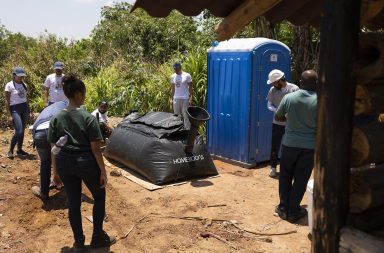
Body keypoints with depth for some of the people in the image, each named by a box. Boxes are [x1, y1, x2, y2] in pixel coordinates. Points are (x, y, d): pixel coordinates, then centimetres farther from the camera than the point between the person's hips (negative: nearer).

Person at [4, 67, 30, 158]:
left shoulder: (24, 84, 10)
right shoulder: (9, 85, -7)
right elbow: (7, 101, -8)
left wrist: (28, 111, 15)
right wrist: (9, 115, -12)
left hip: (25, 108, 6)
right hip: (15, 109, -6)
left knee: (22, 130, 7)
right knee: (19, 131, -13)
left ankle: (19, 149, 20)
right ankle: (10, 150, 3)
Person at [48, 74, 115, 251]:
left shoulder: (56, 119, -2)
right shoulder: (88, 118, -15)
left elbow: (54, 148, 2)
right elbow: (95, 148, -14)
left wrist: (56, 170, 14)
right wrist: (103, 171, -6)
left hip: (65, 163, 4)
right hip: (86, 162, -4)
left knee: (73, 202, 16)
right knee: (99, 196, 18)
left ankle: (78, 242, 29)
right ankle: (98, 238, 25)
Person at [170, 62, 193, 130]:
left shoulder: (187, 75, -5)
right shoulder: (173, 76, 7)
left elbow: (190, 88, -3)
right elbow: (173, 88, 13)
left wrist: (190, 99, -9)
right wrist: (171, 99, 8)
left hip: (185, 99, -4)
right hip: (176, 99, 4)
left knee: (186, 116, -4)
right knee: (177, 116, 7)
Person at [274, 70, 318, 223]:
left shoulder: (289, 98, -6)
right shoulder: (319, 101, -10)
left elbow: (277, 117, 5)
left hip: (290, 143, 1)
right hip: (310, 146, -1)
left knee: (285, 177, 15)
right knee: (301, 179, 9)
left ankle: (283, 208, 21)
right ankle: (293, 211, 16)